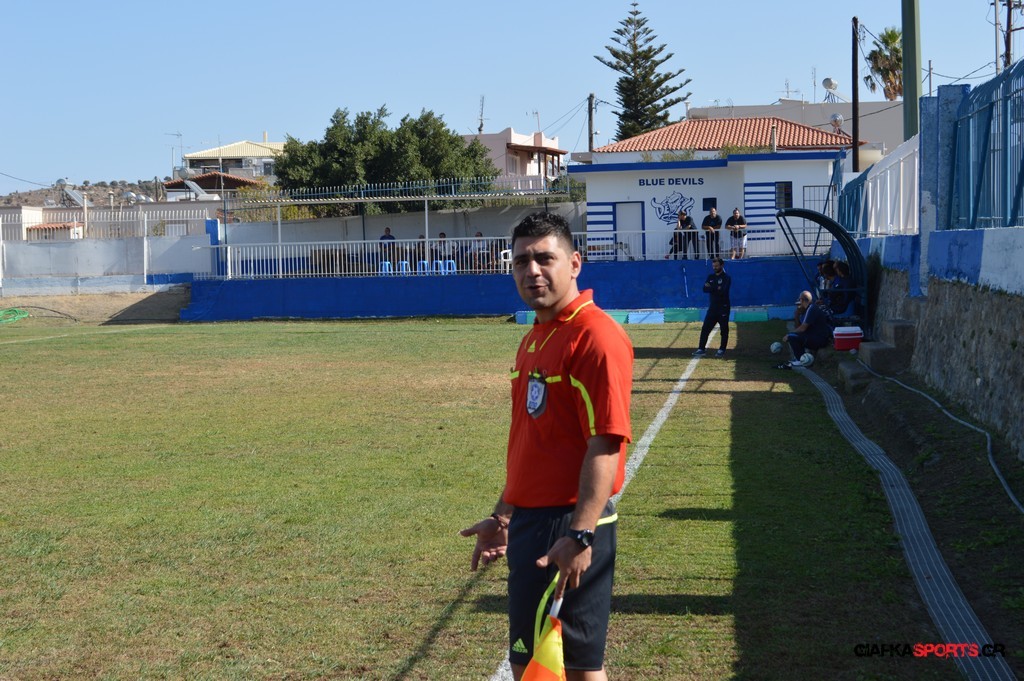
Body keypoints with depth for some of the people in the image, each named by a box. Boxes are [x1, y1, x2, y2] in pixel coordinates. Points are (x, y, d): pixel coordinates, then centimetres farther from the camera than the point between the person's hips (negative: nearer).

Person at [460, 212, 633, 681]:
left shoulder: (596, 336, -15)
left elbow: (606, 444, -22)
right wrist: (503, 517, 24)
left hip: (570, 530, -9)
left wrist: (580, 535, -26)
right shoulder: (534, 341, 13)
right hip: (529, 524, 9)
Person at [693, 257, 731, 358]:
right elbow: (705, 289, -2)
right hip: (713, 307, 5)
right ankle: (701, 349, -1)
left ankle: (722, 350, 12)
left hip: (723, 307, -5)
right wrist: (716, 289, -17)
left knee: (724, 330, 2)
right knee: (705, 328, -2)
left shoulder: (726, 278, -7)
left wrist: (711, 288, -14)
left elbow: (723, 291, -20)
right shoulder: (711, 277, 11)